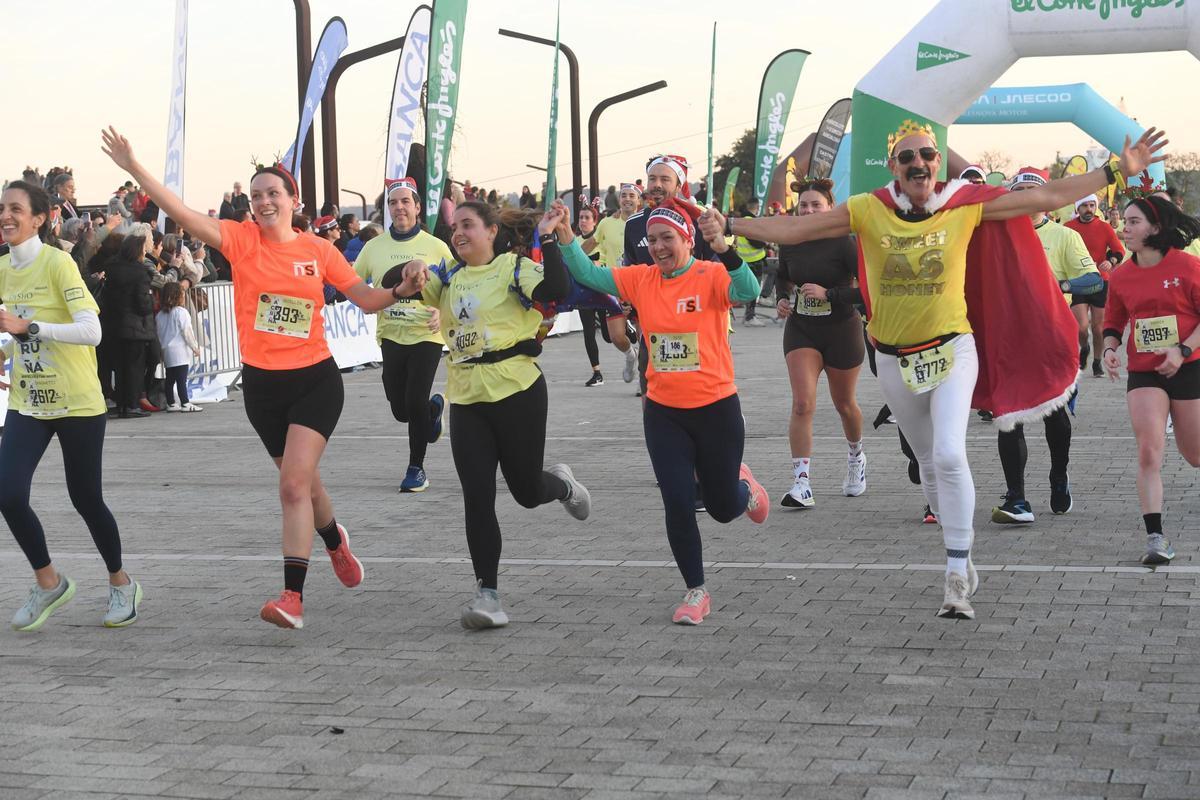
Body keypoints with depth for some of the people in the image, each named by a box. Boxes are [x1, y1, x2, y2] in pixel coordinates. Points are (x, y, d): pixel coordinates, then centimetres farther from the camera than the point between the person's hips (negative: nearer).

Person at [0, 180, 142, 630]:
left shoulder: (57, 263, -16)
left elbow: (91, 331, -26)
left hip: (77, 404, -5)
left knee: (86, 500, 4)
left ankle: (121, 583, 29)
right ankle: (48, 583, 12)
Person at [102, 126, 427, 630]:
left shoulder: (319, 250, -1)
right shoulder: (241, 239, -4)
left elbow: (366, 299, 8)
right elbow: (183, 214, -16)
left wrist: (401, 290, -11)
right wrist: (134, 168, -26)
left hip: (314, 380, -2)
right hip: (262, 384, 2)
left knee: (294, 482, -16)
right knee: (300, 479, 17)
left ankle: (292, 596, -17)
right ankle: (335, 540, 49)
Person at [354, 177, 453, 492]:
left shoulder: (436, 247, -3)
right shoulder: (374, 247, 3)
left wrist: (443, 313, -16)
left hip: (426, 336, -3)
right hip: (391, 336, 3)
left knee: (415, 402, -12)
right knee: (401, 410, 6)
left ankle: (416, 468, 6)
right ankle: (435, 407, 42)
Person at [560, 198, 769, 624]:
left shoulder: (711, 276, -12)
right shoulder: (642, 280, 1)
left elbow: (748, 292, -31)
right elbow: (589, 274, -4)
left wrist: (723, 249, -46)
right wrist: (567, 240, -20)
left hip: (716, 408, -3)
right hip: (663, 412, 3)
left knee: (722, 506, 13)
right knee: (678, 504, -3)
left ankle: (743, 486, 50)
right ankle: (696, 592, 13)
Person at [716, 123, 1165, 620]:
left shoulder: (966, 206, -8)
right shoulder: (868, 211, -7)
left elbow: (1047, 197, -7)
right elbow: (793, 229, -8)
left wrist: (1118, 172, -10)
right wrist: (729, 226, -16)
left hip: (952, 350, -2)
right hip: (894, 360, 2)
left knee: (949, 455, -18)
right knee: (930, 463, 16)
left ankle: (957, 573, -10)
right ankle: (961, 555, 34)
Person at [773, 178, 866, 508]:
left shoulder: (843, 243, -14)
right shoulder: (789, 244, 0)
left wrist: (829, 295, -24)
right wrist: (783, 299, 2)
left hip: (841, 331, -2)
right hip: (801, 330, 2)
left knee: (844, 403, 15)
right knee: (802, 404, -14)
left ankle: (856, 457, 46)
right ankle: (802, 485, -17)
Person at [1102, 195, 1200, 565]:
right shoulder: (1121, 276, 3)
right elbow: (1113, 322, 15)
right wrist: (1110, 349, -5)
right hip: (1143, 374, 2)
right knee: (1148, 453, -13)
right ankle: (1156, 537, -14)